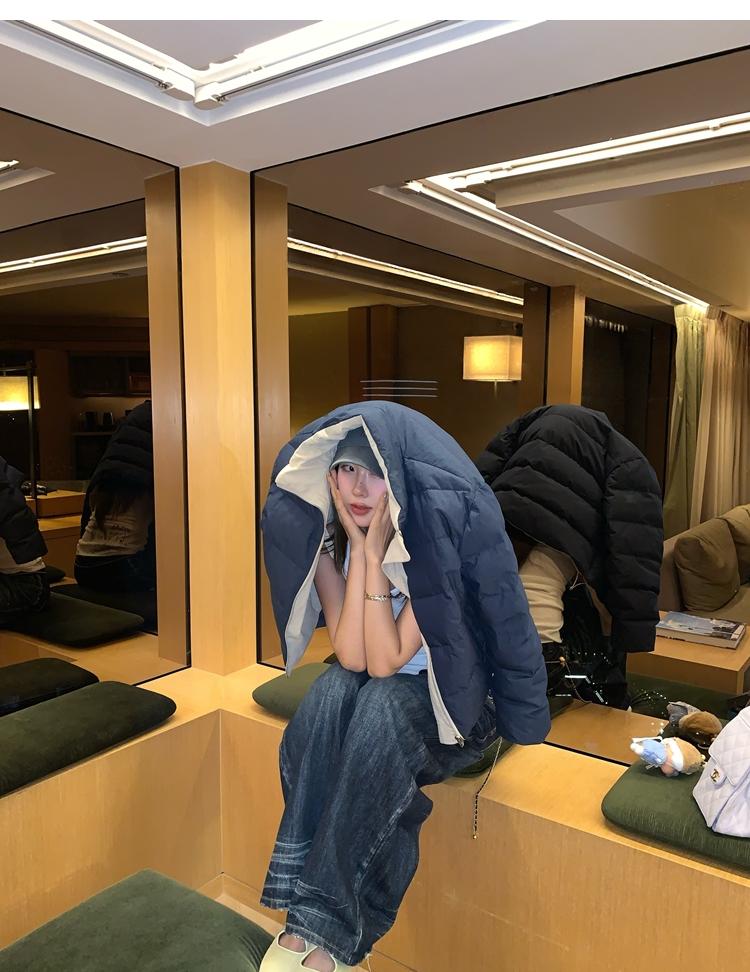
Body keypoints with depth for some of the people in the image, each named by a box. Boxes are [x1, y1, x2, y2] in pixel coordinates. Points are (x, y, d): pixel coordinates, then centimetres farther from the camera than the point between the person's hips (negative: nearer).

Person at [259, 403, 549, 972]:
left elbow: (387, 662, -26)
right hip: (371, 690, 4)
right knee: (336, 688, -29)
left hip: (453, 697, -4)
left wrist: (375, 554, -31)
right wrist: (357, 549, -26)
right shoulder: (326, 537, -10)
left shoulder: (436, 538, -24)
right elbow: (353, 656, -20)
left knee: (381, 703, -33)